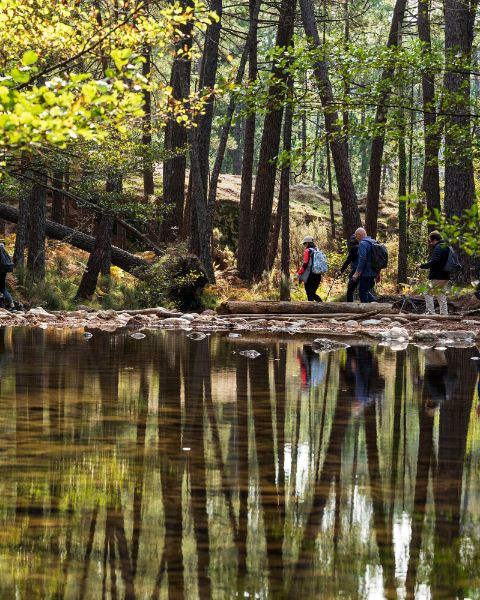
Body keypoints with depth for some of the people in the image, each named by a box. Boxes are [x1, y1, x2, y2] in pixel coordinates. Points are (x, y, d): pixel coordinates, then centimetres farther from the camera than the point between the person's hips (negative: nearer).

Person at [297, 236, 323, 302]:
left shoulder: (307, 251, -9)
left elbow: (305, 264, -17)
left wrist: (299, 274, -10)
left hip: (310, 276, -7)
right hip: (318, 275, 7)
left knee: (310, 295, 0)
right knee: (313, 293, 19)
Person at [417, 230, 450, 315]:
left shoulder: (438, 248, -14)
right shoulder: (447, 247, 16)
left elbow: (433, 262, -22)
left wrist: (422, 266, -13)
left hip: (437, 276, -9)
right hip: (446, 276, 9)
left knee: (428, 293, -4)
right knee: (442, 295, 13)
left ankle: (430, 312, -11)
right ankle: (444, 313, 11)